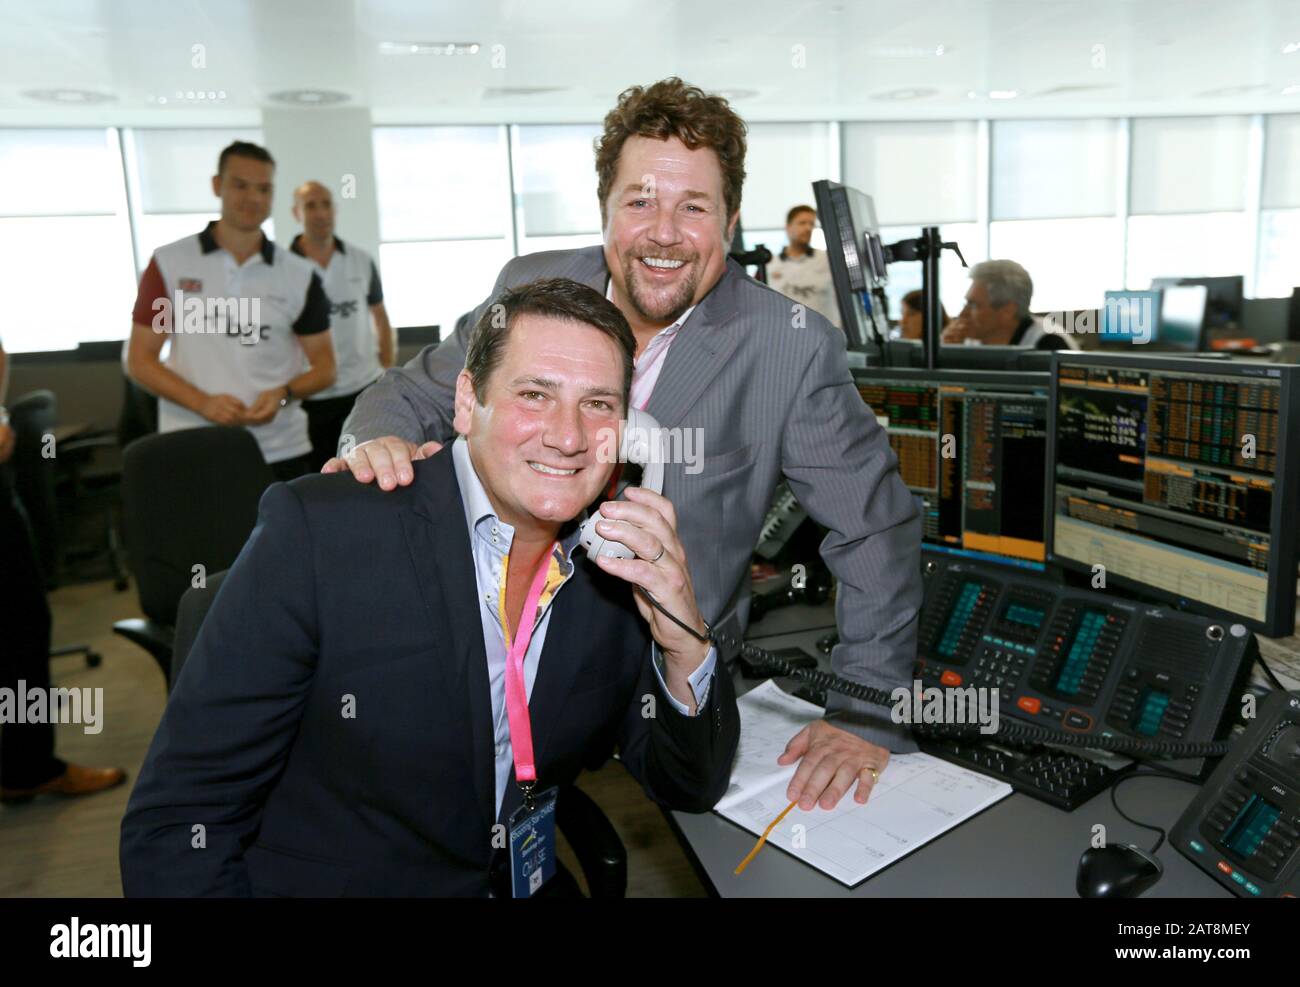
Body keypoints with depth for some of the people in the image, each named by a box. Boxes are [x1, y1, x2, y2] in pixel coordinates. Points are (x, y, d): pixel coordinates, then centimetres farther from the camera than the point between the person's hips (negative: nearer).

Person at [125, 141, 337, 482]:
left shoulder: (300, 275, 4)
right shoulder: (169, 263, 2)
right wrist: (202, 403, -14)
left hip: (281, 452, 1)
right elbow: (140, 361, 2)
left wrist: (284, 394, -14)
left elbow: (324, 366, 7)